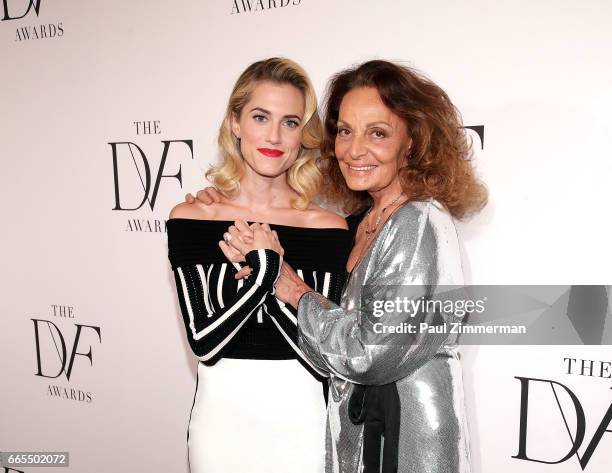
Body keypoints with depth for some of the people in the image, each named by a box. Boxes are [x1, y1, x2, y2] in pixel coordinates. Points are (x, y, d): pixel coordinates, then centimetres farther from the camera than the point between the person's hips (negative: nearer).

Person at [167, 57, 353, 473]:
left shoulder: (329, 229, -8)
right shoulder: (190, 219, -5)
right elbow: (203, 342, -11)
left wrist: (265, 267, -20)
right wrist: (265, 268, -22)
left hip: (299, 420, 0)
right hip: (219, 412, 1)